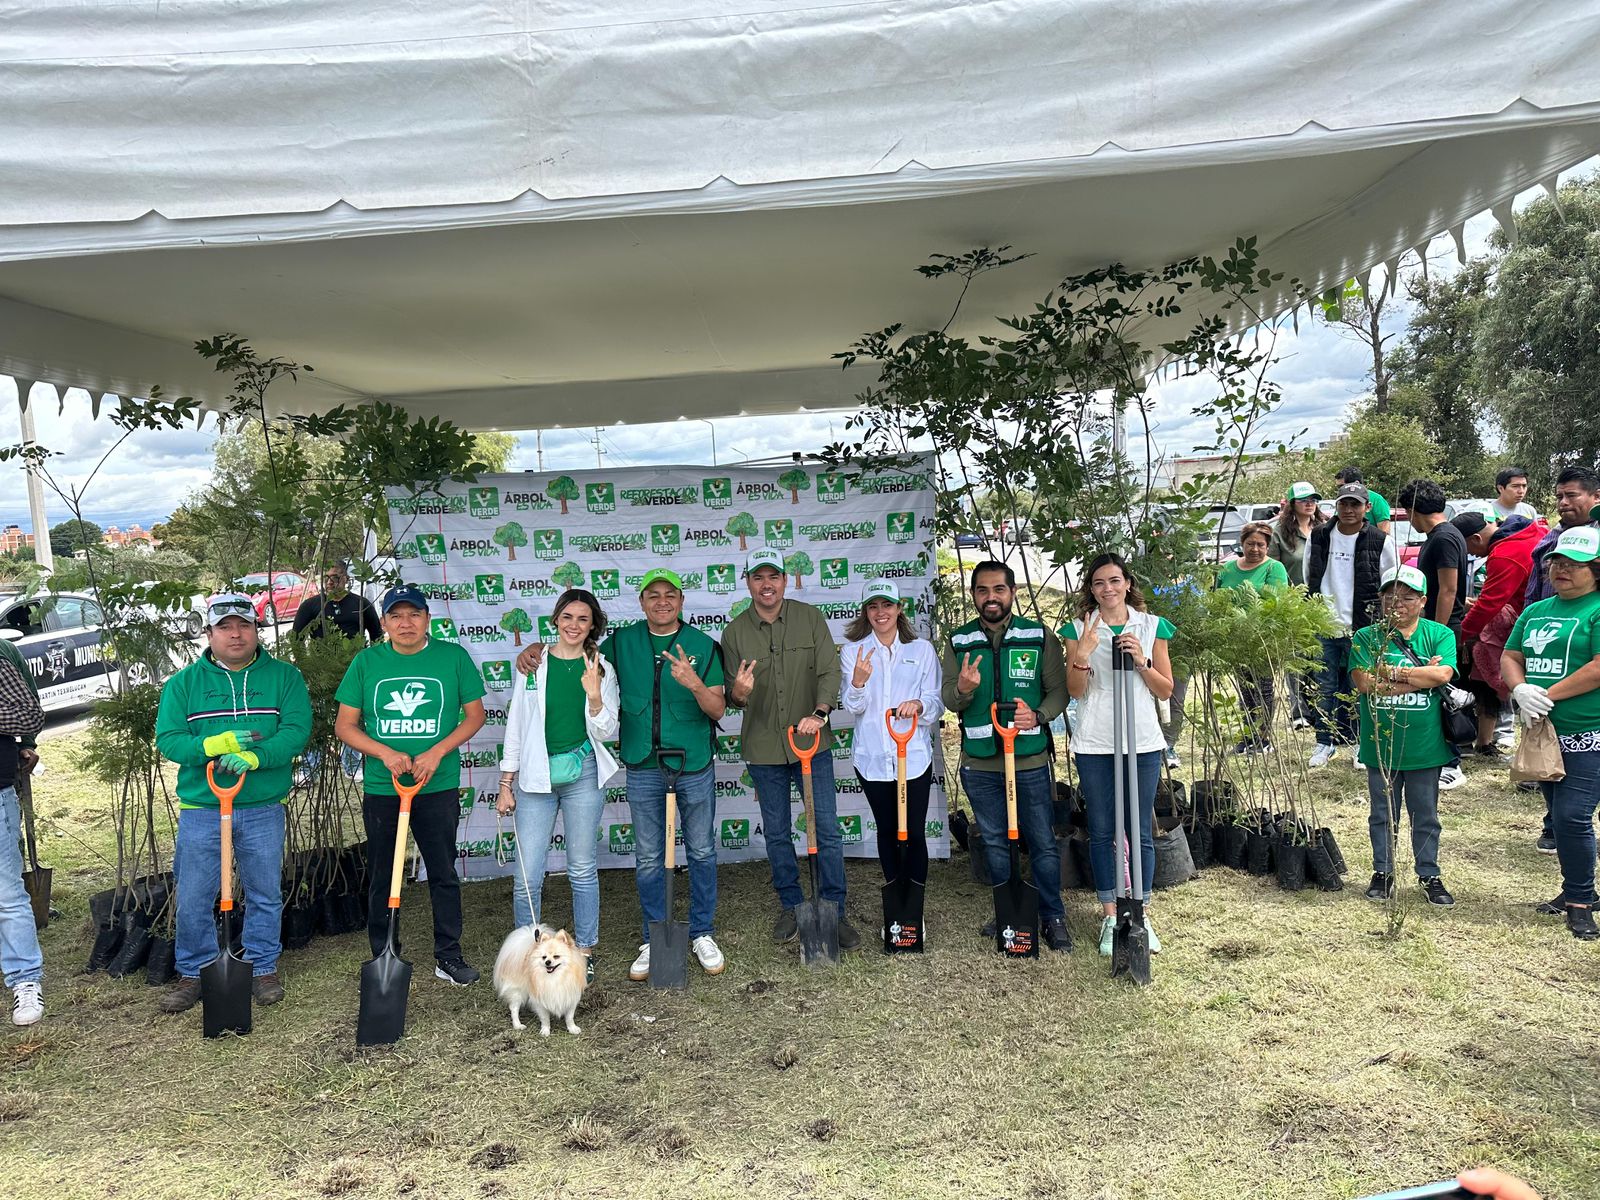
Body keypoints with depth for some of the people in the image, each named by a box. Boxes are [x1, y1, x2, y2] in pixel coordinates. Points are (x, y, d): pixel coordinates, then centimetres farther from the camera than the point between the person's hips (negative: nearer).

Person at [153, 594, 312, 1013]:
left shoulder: (284, 676, 1)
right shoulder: (184, 683, 5)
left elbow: (297, 730, -10)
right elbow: (167, 739, -3)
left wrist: (254, 757, -25)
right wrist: (213, 746, -21)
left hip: (263, 809, 0)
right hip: (201, 808, 1)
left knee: (265, 895, 10)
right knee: (193, 899, 6)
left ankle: (263, 967, 26)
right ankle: (194, 974, 24)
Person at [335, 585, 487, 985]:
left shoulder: (453, 656, -3)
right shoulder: (366, 662, 0)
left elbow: (475, 714, 1)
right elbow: (345, 725, 2)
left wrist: (437, 752, -13)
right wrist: (386, 753, -15)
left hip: (438, 788, -1)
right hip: (380, 789, 1)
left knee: (444, 873, 8)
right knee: (382, 877, 12)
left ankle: (448, 956, 22)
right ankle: (383, 959, 27)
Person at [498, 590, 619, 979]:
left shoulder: (601, 669, 2)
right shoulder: (533, 665, 3)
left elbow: (605, 733, -2)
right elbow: (516, 724, 7)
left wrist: (594, 695, -19)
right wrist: (506, 783, 5)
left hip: (582, 775, 0)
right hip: (535, 776, 0)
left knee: (582, 869, 9)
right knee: (527, 876, -1)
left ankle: (585, 949, 24)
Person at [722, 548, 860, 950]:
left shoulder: (810, 618, -3)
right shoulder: (735, 632, -1)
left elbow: (829, 671, -8)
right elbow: (732, 695, 1)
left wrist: (819, 713, -25)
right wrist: (737, 693, -24)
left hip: (812, 743, -1)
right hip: (764, 748, 1)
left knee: (827, 830, 2)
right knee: (776, 834, 12)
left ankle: (835, 912, 15)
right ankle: (791, 906, 29)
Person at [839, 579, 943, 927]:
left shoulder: (922, 649, 2)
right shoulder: (852, 650, 1)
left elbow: (936, 705, 1)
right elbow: (851, 707, -5)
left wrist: (919, 706, -22)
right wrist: (858, 682, -25)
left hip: (914, 755, -1)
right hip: (872, 757, 1)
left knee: (915, 833, 1)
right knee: (887, 831, 13)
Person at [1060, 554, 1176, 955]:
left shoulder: (1152, 626, 4)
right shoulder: (1079, 629, 2)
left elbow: (1166, 690, 3)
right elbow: (1075, 691, -5)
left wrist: (1142, 661, -13)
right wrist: (1082, 655, -22)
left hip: (1143, 741, 0)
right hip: (1094, 743, 0)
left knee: (1140, 831, 5)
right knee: (1101, 831, 7)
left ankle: (1141, 915, 17)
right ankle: (1110, 915, 18)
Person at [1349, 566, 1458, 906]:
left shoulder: (1439, 635, -1)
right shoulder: (1367, 637, -4)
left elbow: (1443, 674, -18)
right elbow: (1364, 682, -16)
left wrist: (1392, 672, -16)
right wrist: (1421, 676, -15)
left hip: (1424, 746, 0)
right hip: (1380, 746, 0)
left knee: (1426, 817, 14)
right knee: (1382, 815, 14)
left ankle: (1429, 875, 29)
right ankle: (1383, 873, 28)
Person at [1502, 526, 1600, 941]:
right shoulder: (1536, 611, 14)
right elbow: (1509, 658, 12)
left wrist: (1548, 695, -17)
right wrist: (1521, 690, -8)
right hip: (1544, 734, 7)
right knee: (1561, 818, 16)